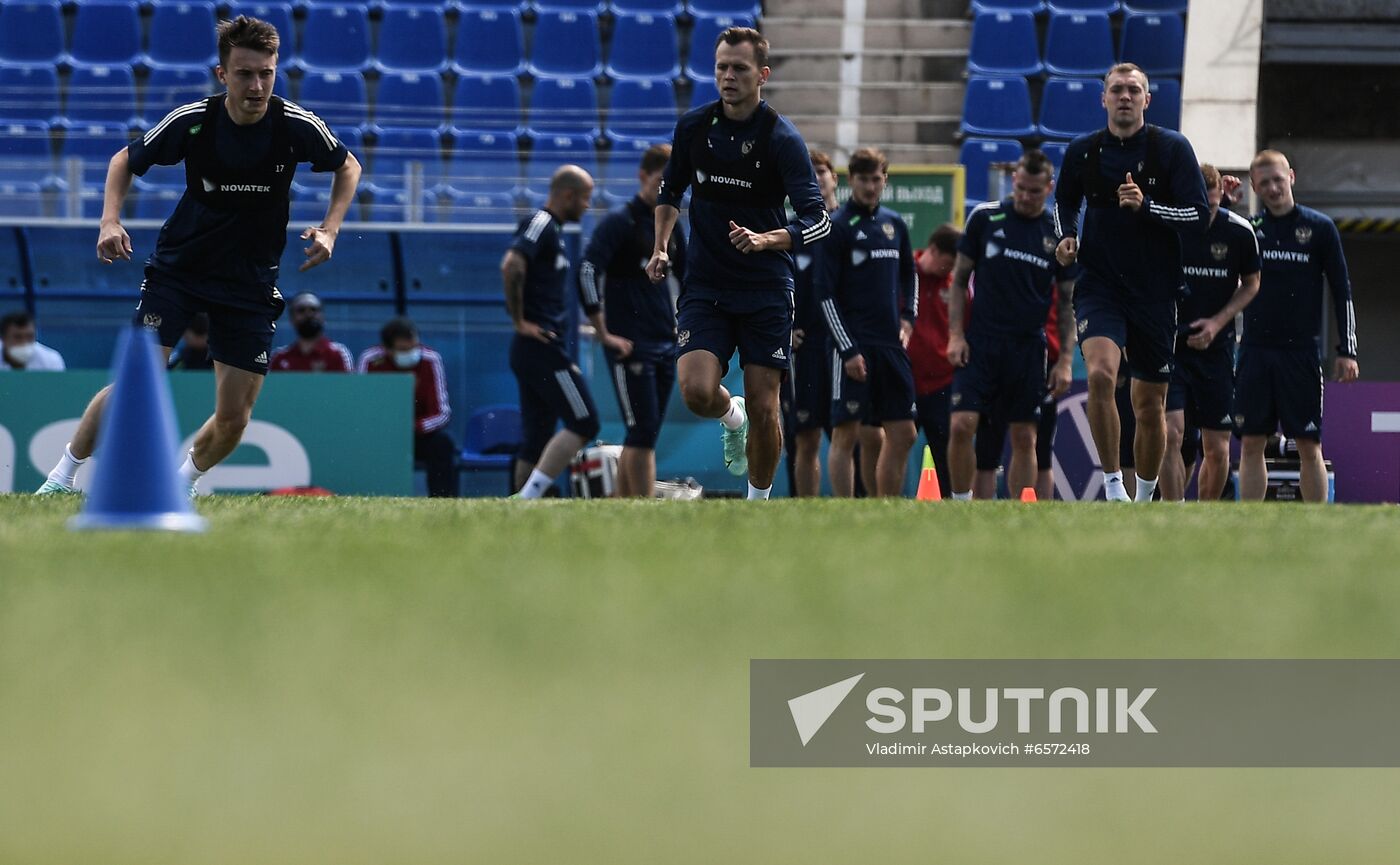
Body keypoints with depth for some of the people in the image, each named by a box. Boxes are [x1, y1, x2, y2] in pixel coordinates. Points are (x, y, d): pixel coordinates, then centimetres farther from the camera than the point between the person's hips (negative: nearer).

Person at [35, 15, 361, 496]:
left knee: (233, 419, -2)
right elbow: (126, 160, 3)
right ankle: (61, 478, 3)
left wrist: (329, 229, -6)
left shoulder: (297, 126, -13)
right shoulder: (191, 121, -14)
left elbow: (347, 167, 8)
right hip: (177, 269, -1)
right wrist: (110, 220, -13)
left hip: (250, 282, 1)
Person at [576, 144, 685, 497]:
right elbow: (586, 272, -20)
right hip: (631, 346, -8)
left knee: (641, 436, 8)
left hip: (666, 345, 8)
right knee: (643, 432, -12)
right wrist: (604, 334, -20)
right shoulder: (621, 221, -9)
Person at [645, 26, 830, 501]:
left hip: (766, 289, -2)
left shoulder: (781, 138, -11)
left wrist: (764, 240, -33)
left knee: (763, 410, -4)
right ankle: (733, 418, 19)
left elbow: (817, 220, -16)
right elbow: (670, 190, 20)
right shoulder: (693, 127, 1)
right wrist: (661, 247, 5)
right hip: (704, 285, 2)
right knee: (697, 391, -17)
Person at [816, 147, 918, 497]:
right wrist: (848, 350, -16)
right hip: (853, 345, -6)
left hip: (891, 343, 6)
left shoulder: (895, 224, 13)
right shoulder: (837, 226, -6)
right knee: (845, 433, -8)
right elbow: (825, 293, -10)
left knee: (903, 434, 5)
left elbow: (909, 275, 28)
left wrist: (908, 319, 12)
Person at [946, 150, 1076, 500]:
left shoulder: (1059, 235, 3)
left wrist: (1065, 360, 1)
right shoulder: (984, 217, 1)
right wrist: (955, 334, -3)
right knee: (962, 425, -14)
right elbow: (959, 277, 7)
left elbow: (1067, 302, 8)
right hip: (980, 341, -1)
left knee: (1025, 439, 2)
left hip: (1028, 349, 1)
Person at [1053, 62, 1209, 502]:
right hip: (1099, 286, 0)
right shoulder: (1082, 151, 3)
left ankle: (1145, 498, 27)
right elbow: (1065, 201, 22)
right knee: (1100, 372, -27)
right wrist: (1066, 237, 3)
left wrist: (1146, 205, -21)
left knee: (1150, 406, 7)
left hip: (1156, 292, 0)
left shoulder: (1173, 148, -4)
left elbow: (1198, 218, -8)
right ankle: (1112, 483, -19)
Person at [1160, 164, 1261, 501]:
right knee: (1171, 433, -17)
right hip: (1168, 344, -2)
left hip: (1215, 347, 2)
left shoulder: (1239, 231, -7)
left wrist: (1218, 321, -5)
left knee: (1218, 450, 4)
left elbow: (1251, 283, 7)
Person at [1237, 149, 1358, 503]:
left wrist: (1347, 350, -3)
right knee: (1251, 444, 1)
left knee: (1309, 446, -2)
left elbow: (1342, 291, 3)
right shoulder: (1248, 228, 9)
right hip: (1255, 350, 3)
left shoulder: (1320, 227, 1)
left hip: (1302, 352, -3)